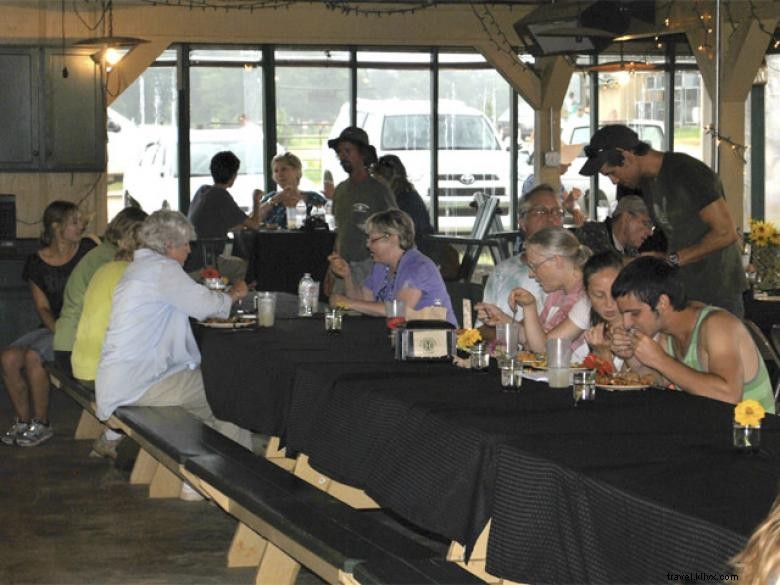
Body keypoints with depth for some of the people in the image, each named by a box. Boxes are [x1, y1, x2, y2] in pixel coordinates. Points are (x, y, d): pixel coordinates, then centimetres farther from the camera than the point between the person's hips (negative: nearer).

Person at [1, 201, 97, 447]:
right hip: (53, 327, 4)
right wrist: (57, 330, -15)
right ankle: (24, 421, -4)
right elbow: (43, 308, 5)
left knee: (33, 356, -27)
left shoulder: (88, 249, -1)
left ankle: (41, 424, -13)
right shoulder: (36, 263, 6)